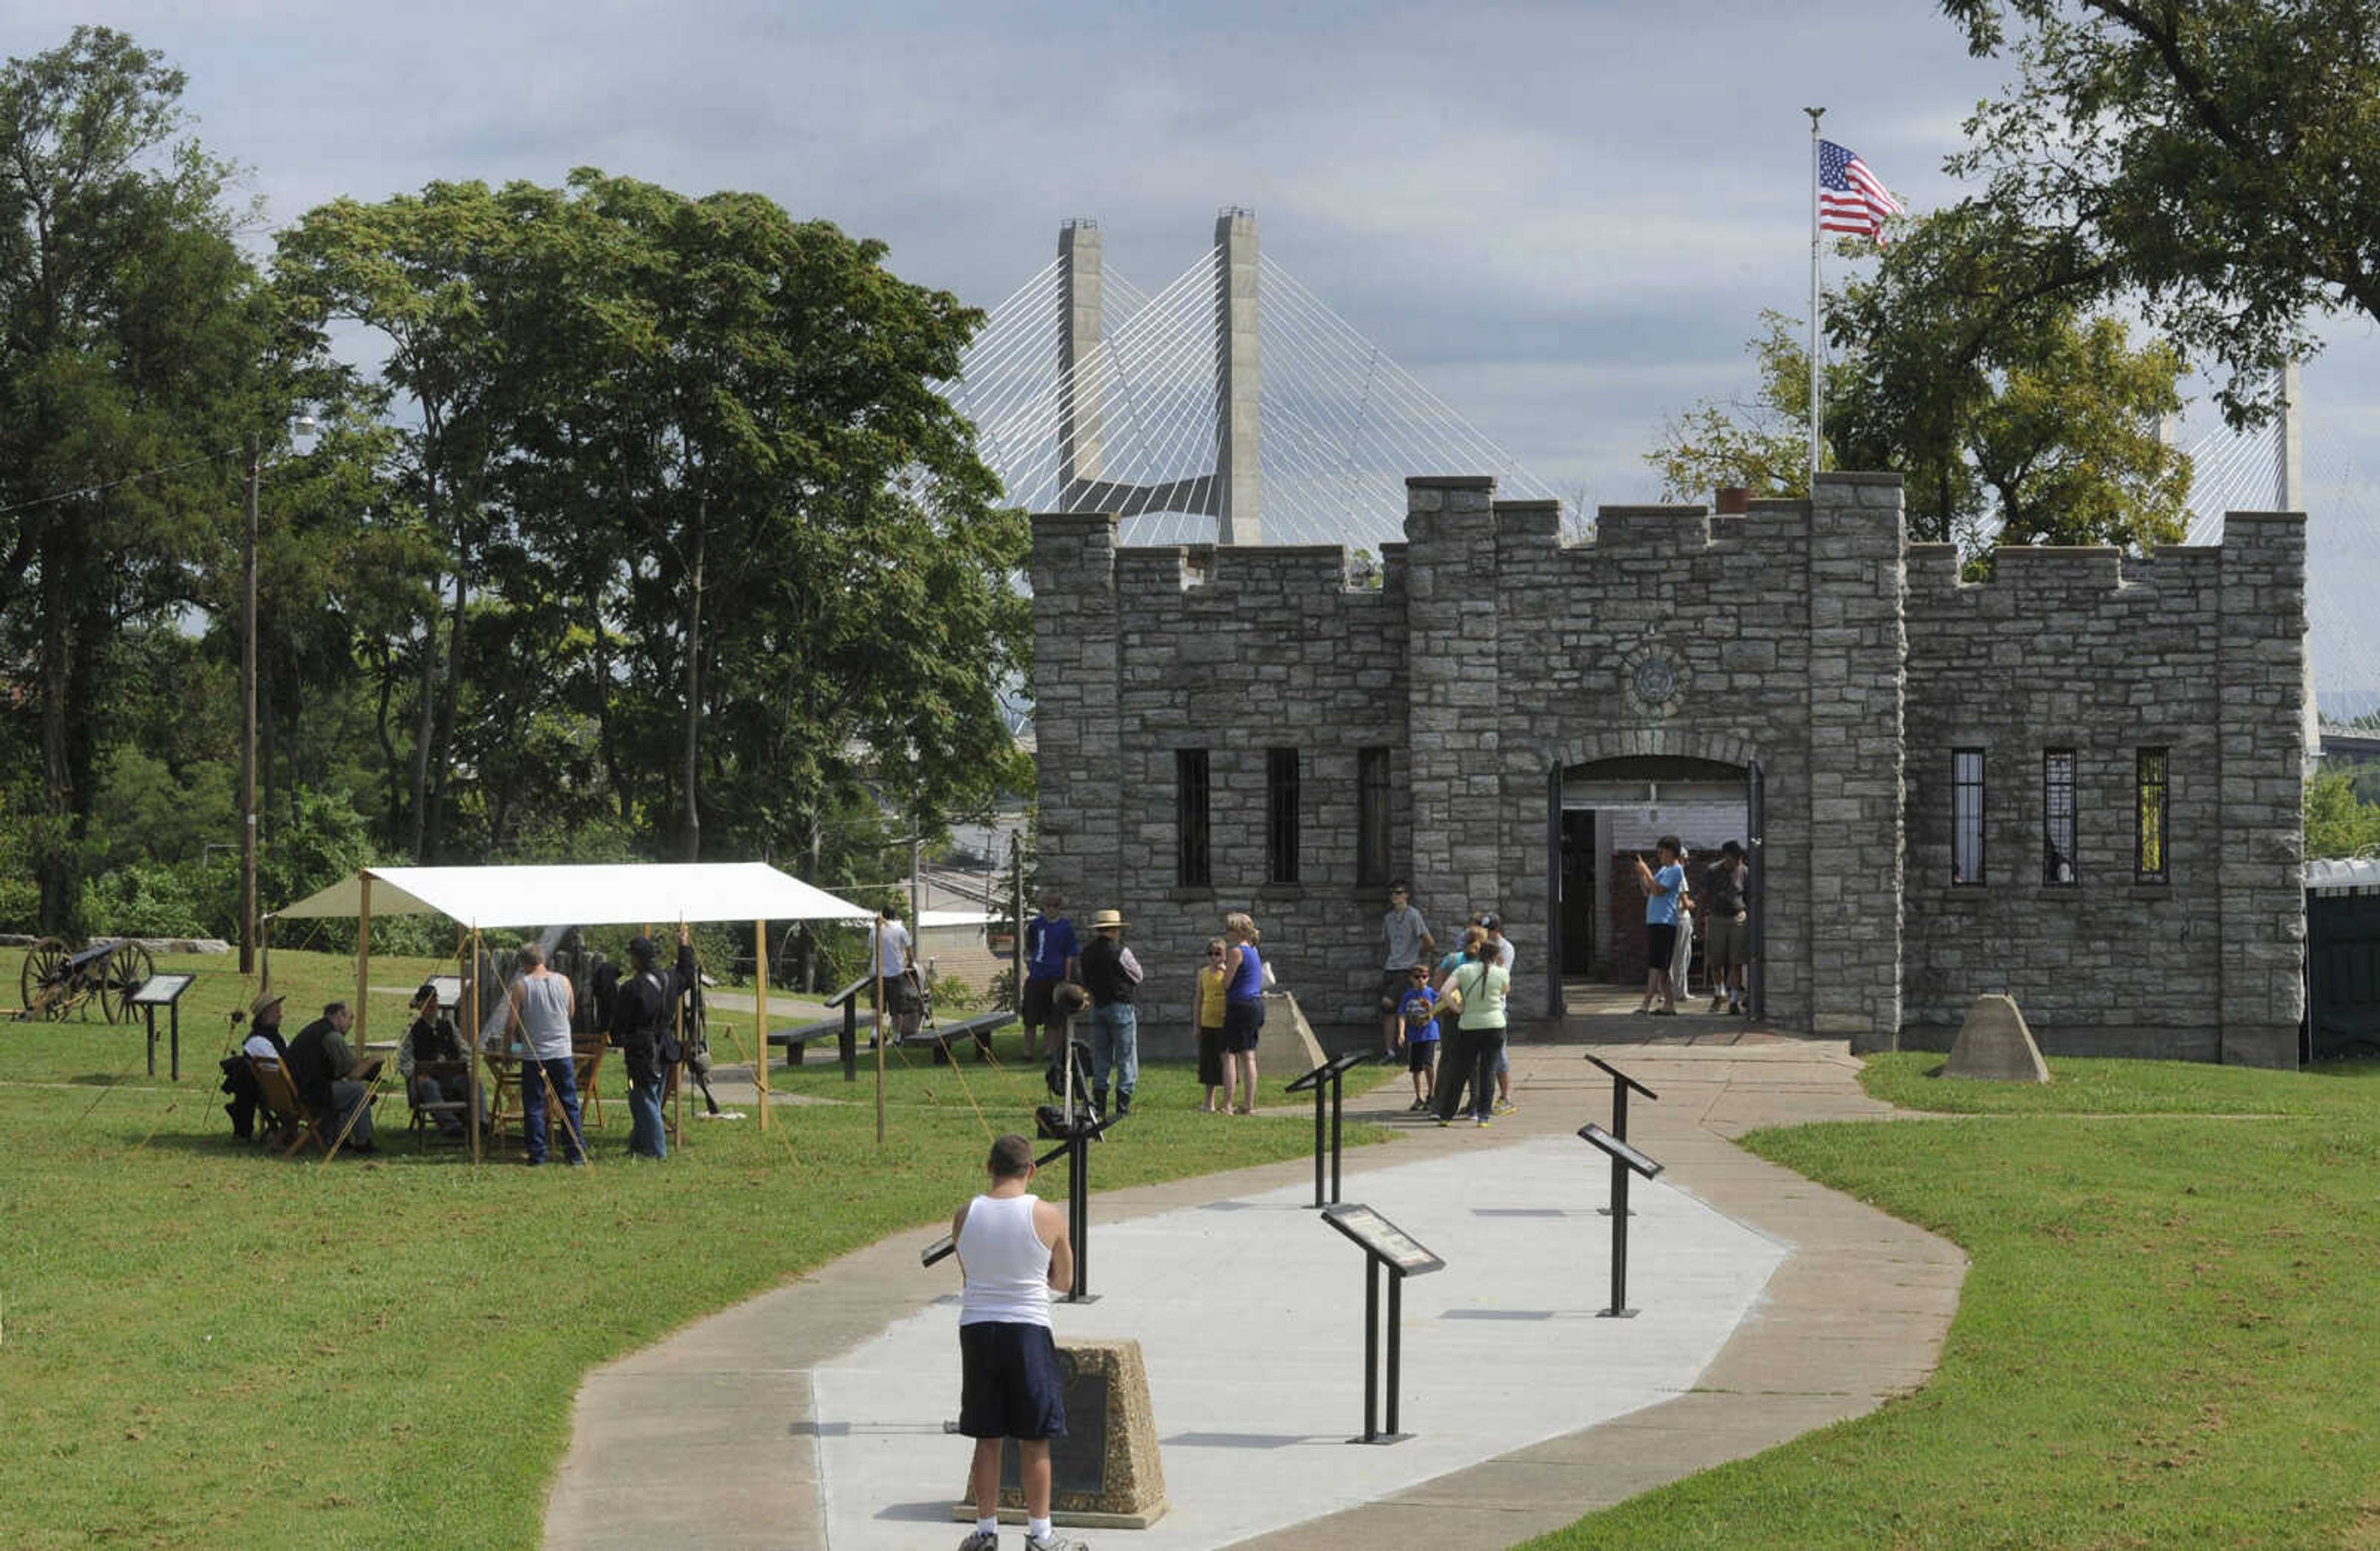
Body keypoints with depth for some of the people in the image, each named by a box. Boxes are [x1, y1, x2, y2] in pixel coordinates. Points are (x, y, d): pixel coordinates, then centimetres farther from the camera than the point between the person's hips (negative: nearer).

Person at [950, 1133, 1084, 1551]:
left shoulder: (964, 1216, -1)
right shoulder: (1048, 1216, -8)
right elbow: (1064, 1282, 4)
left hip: (977, 1328, 3)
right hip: (1028, 1329, -3)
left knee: (988, 1438, 11)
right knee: (1034, 1440, 5)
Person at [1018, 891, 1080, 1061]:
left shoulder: (1066, 927, 1)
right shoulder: (1035, 925, 4)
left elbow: (1070, 956, 2)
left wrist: (1067, 980, -2)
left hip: (1057, 979, -1)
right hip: (1036, 978, 1)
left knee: (1054, 1021, 4)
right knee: (1031, 1020, 3)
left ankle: (1053, 1052, 13)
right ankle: (1028, 1052, 10)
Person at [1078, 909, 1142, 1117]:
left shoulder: (1087, 952, 2)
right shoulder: (1120, 952, -14)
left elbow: (1085, 981, 9)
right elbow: (1138, 976, -2)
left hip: (1097, 1006, 5)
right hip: (1121, 1006, -5)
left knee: (1100, 1057, 11)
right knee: (1126, 1058, 1)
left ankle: (1099, 1102, 9)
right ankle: (1123, 1105, -1)